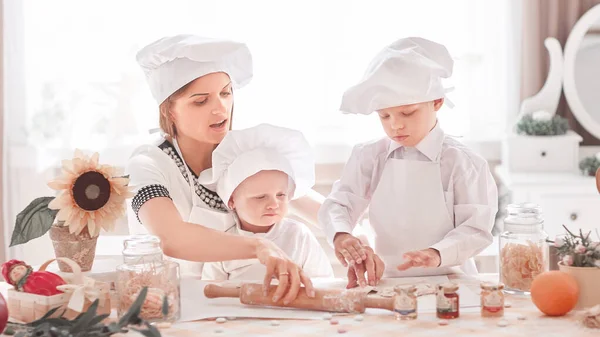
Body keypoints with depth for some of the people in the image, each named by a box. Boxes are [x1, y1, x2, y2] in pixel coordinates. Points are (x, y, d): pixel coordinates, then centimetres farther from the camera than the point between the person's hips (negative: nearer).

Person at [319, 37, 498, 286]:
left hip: (447, 281, -4)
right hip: (387, 280, 5)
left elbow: (477, 228, -8)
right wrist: (341, 235, -24)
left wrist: (438, 253, -28)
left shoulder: (460, 162, -4)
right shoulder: (369, 157, 5)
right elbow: (338, 205, 0)